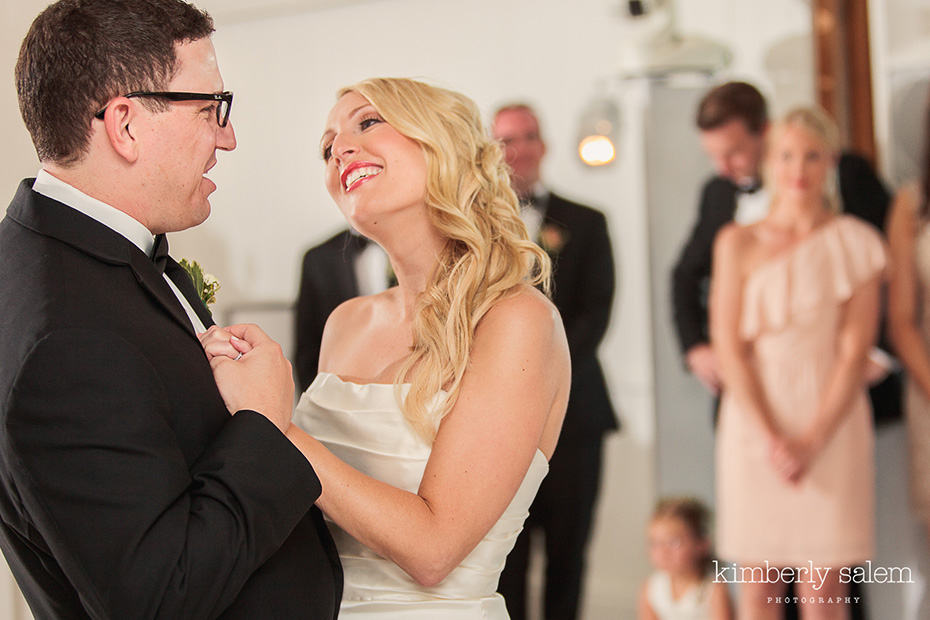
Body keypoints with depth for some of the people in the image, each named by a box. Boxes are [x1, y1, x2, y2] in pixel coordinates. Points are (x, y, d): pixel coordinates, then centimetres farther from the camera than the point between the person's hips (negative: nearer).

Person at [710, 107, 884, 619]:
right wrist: (771, 439, -10)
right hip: (755, 425, 1)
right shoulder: (738, 242, 6)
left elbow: (854, 351, -1)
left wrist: (813, 440, -11)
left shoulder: (856, 244, 4)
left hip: (831, 427, -1)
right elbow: (728, 346, 0)